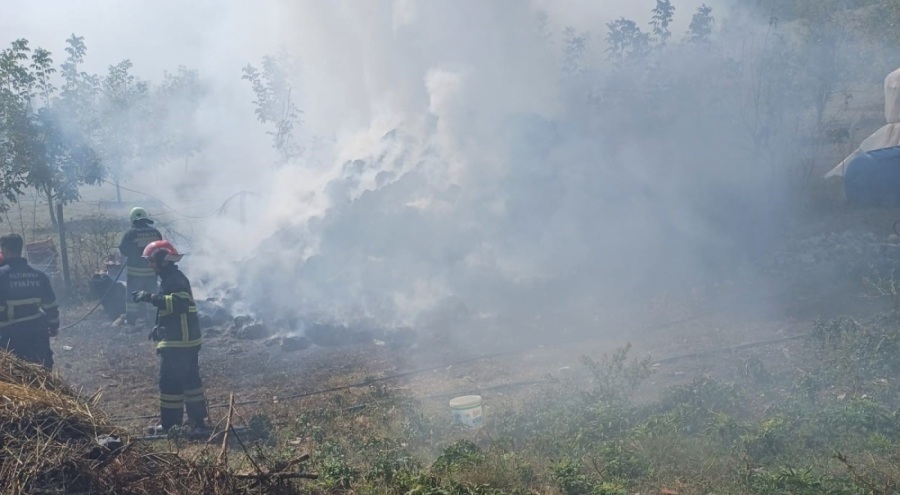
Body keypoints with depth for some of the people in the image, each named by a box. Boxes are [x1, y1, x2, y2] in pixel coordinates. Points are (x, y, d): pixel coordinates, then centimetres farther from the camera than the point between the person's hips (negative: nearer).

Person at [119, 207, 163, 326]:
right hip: (151, 269, 3)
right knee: (150, 294, 16)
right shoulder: (155, 232, -1)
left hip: (135, 270, -3)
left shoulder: (130, 233, -13)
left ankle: (131, 319, 9)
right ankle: (148, 316, 20)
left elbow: (123, 250, -7)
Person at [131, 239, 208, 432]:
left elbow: (178, 303, -33)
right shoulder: (171, 278, 18)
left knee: (170, 381, -5)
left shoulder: (175, 279, -16)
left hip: (178, 341, -11)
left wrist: (149, 297, -31)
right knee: (190, 378, 15)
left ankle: (169, 424, 0)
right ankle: (198, 419, 21)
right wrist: (159, 328, 21)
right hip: (186, 339, 11)